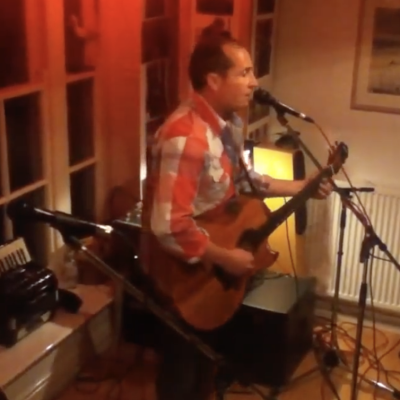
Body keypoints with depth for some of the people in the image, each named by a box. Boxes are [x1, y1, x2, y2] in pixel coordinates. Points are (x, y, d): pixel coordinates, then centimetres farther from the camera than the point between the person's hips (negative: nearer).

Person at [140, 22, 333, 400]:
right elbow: (168, 226, -36)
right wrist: (226, 258, -26)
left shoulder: (229, 123, -1)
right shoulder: (185, 138, -33)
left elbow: (239, 178, 14)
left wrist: (302, 187, 9)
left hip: (211, 266, 9)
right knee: (183, 359, 13)